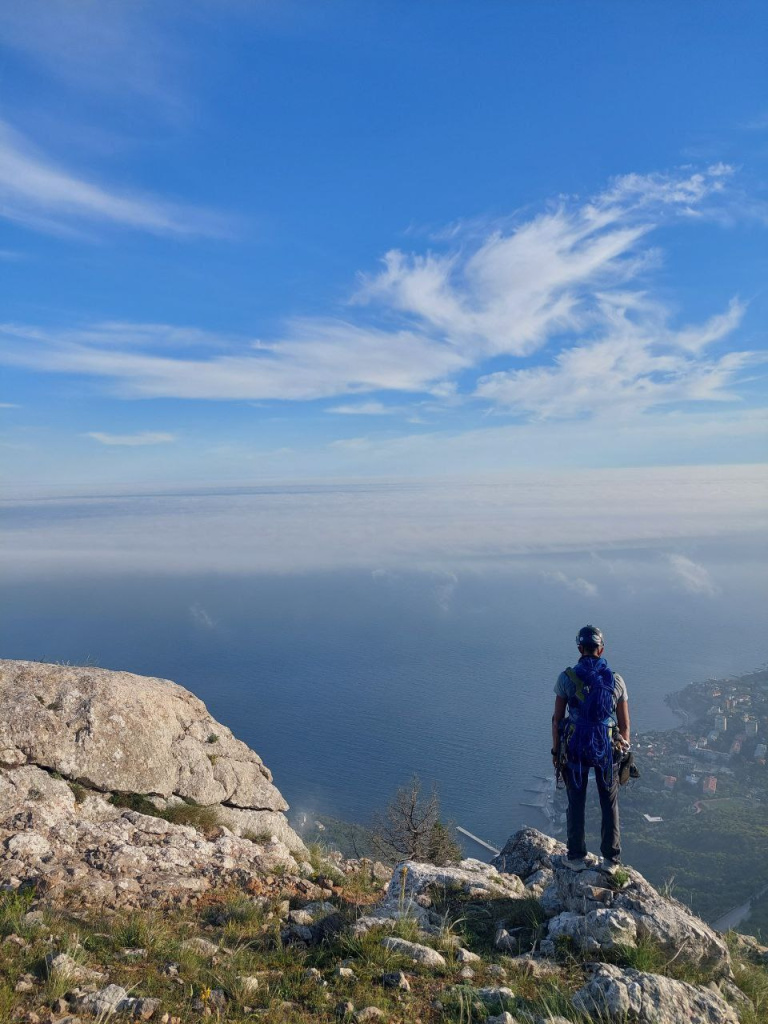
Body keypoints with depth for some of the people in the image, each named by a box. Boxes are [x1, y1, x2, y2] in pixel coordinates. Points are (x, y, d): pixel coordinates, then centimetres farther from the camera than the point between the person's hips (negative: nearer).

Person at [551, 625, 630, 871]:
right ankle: (610, 859, 25)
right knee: (609, 805, 17)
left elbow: (557, 719, -6)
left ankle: (577, 857, 23)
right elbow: (624, 723, 1)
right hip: (608, 748, 1)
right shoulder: (616, 680, -5)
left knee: (576, 804, 13)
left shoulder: (566, 678, -10)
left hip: (574, 747, -1)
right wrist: (624, 750, 15)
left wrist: (555, 750, 5)